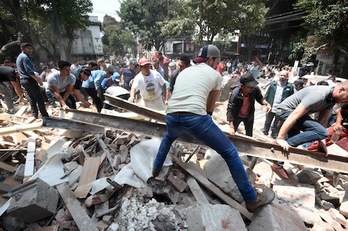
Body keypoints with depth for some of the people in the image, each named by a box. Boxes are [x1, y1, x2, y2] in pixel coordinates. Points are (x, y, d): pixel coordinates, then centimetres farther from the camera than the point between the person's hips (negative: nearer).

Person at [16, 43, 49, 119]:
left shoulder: (19, 57, 21)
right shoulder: (25, 57, -12)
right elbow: (29, 71, -22)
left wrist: (36, 77, 21)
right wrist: (37, 79, -17)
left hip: (23, 80, 10)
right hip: (29, 80, -10)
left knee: (32, 98, 13)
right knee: (39, 98, -8)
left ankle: (35, 115, 15)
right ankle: (45, 115, -7)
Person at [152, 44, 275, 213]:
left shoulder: (184, 71, 27)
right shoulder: (215, 75, 14)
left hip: (171, 118, 5)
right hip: (196, 119, -5)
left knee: (169, 137, 42)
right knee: (230, 152, 14)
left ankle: (156, 169, 53)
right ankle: (252, 199, 25)